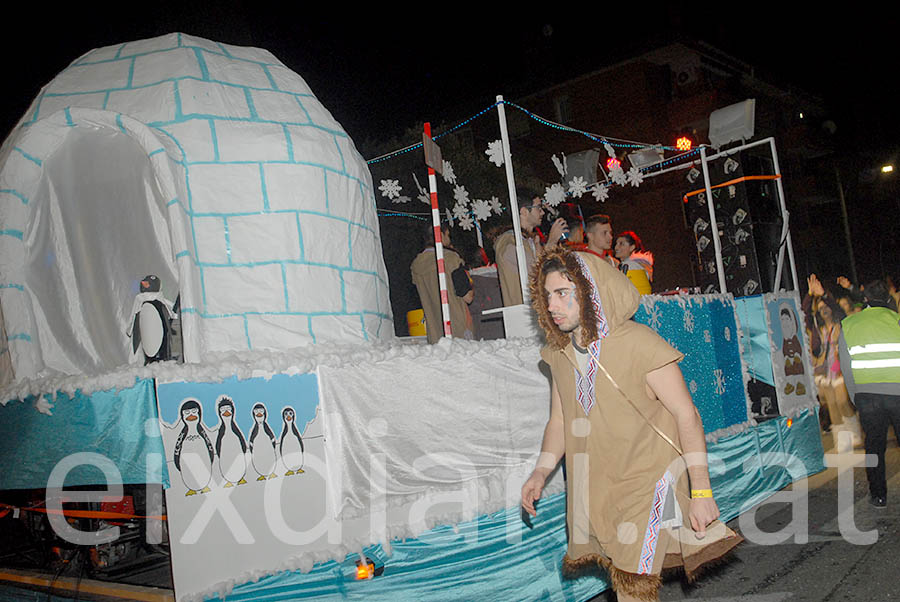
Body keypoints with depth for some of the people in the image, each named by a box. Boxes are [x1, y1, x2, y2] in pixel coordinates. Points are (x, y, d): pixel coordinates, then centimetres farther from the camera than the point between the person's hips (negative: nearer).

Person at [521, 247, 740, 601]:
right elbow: (560, 420, 10)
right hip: (594, 488, 5)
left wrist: (701, 491, -17)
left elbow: (686, 415, -15)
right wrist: (541, 472, -3)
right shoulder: (559, 354, 1)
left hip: (646, 479, -5)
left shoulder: (640, 345, -18)